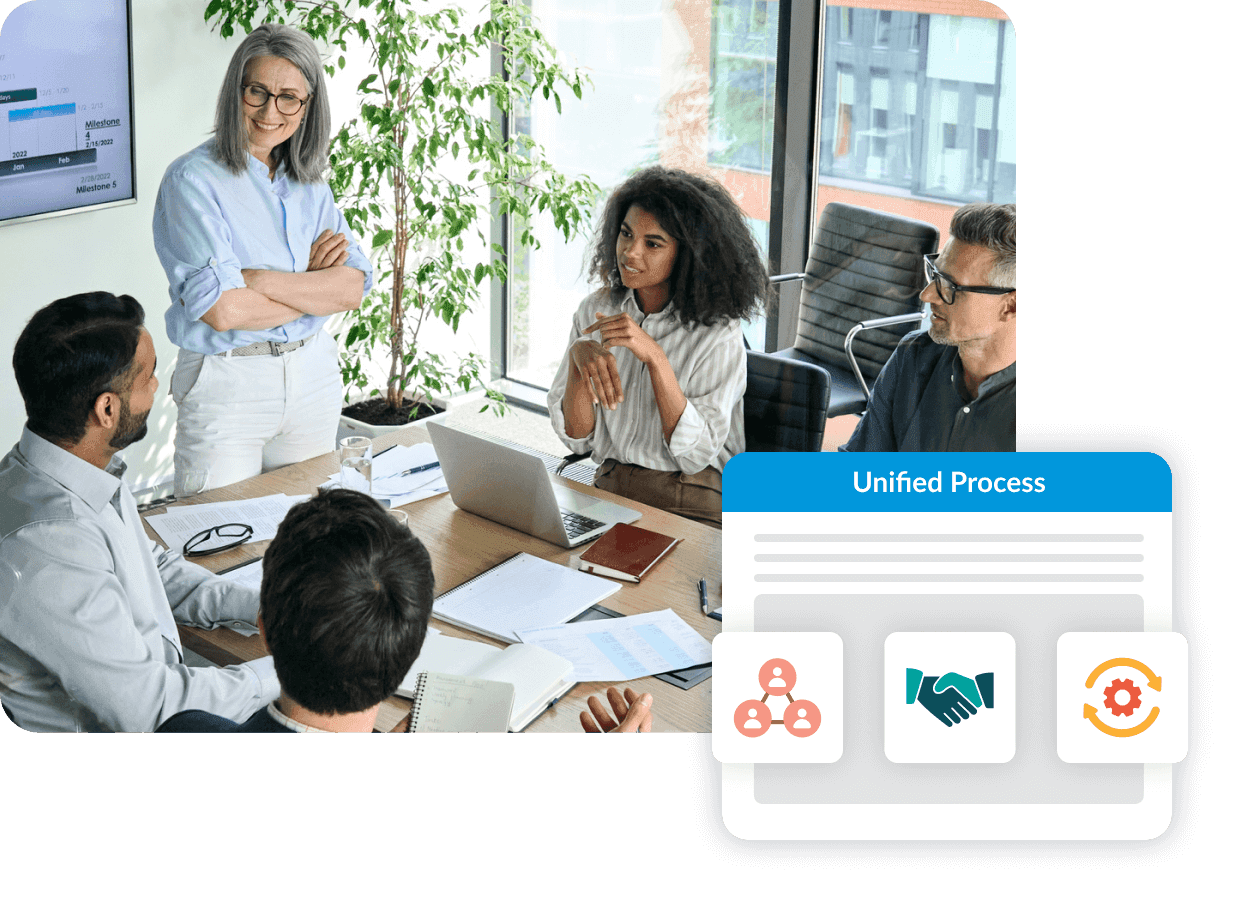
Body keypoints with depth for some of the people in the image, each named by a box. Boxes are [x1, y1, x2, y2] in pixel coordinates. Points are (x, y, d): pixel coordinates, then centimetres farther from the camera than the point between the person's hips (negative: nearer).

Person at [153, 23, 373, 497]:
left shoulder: (309, 182, 7)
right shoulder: (193, 179, -12)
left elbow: (352, 287, -5)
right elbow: (223, 311, -21)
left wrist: (262, 280, -18)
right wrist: (311, 284, -9)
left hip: (313, 375, 5)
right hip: (226, 384, -5)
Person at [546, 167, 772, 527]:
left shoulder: (719, 332, -8)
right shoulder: (596, 310, 4)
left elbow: (697, 454, -15)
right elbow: (577, 438, 2)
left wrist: (654, 357, -23)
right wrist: (578, 358, -17)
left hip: (691, 506, -4)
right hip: (607, 492, 4)